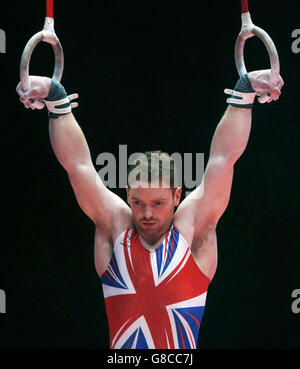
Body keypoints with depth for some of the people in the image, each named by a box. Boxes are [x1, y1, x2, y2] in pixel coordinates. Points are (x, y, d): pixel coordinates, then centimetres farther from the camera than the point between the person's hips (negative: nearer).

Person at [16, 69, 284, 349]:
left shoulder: (192, 226, 4)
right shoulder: (115, 226, 6)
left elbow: (224, 157, 4)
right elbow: (77, 164, 6)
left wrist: (243, 94, 3)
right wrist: (56, 101, 5)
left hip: (182, 346, -1)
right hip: (122, 345, 1)